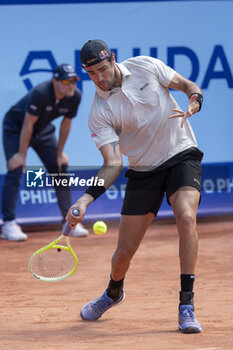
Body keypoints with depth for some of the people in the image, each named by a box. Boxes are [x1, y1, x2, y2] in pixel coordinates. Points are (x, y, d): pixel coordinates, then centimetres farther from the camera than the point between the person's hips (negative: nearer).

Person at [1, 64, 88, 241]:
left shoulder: (75, 97, -19)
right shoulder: (41, 93, -36)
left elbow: (66, 123, -4)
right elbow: (28, 124, -29)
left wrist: (59, 153, 2)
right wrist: (21, 154, -23)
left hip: (43, 130, 6)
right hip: (15, 127, -6)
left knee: (60, 169, 2)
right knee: (15, 171, -18)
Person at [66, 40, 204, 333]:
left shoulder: (146, 66, -8)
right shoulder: (99, 113, -12)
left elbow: (189, 86, 2)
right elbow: (113, 163, -16)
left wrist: (193, 105, -22)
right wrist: (85, 199, -30)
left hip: (181, 155, -1)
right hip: (143, 171, 1)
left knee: (186, 216, -29)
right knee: (125, 251, 2)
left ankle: (186, 306, -24)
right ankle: (114, 293, 40)